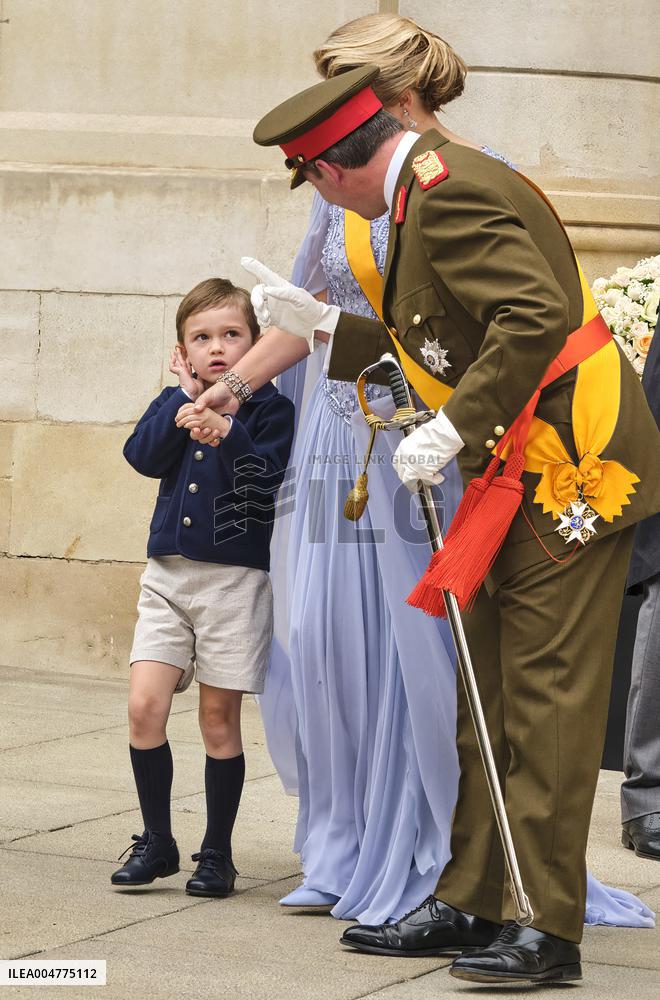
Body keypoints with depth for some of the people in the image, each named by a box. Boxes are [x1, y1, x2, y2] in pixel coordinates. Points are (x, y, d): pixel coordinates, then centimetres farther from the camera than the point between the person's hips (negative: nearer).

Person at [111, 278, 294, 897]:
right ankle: (156, 842, 9)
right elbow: (143, 456, -6)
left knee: (219, 718, 2)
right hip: (168, 573, 3)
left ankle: (217, 854, 15)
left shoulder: (268, 408, -1)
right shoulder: (176, 402, 10)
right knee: (144, 707, -7)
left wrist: (228, 433, -30)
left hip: (235, 576, -3)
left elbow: (269, 475, -16)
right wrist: (184, 397, -9)